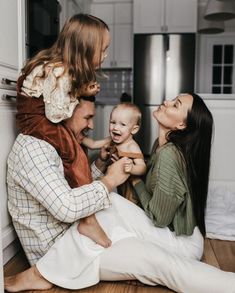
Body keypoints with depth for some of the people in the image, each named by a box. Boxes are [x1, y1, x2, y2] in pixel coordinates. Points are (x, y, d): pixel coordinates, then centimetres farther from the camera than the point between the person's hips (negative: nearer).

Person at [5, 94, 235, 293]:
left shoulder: (169, 154, -22)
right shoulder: (162, 144, 5)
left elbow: (158, 218, -19)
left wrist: (135, 180, -8)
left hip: (179, 243, -8)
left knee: (109, 203, -25)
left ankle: (44, 273, -17)